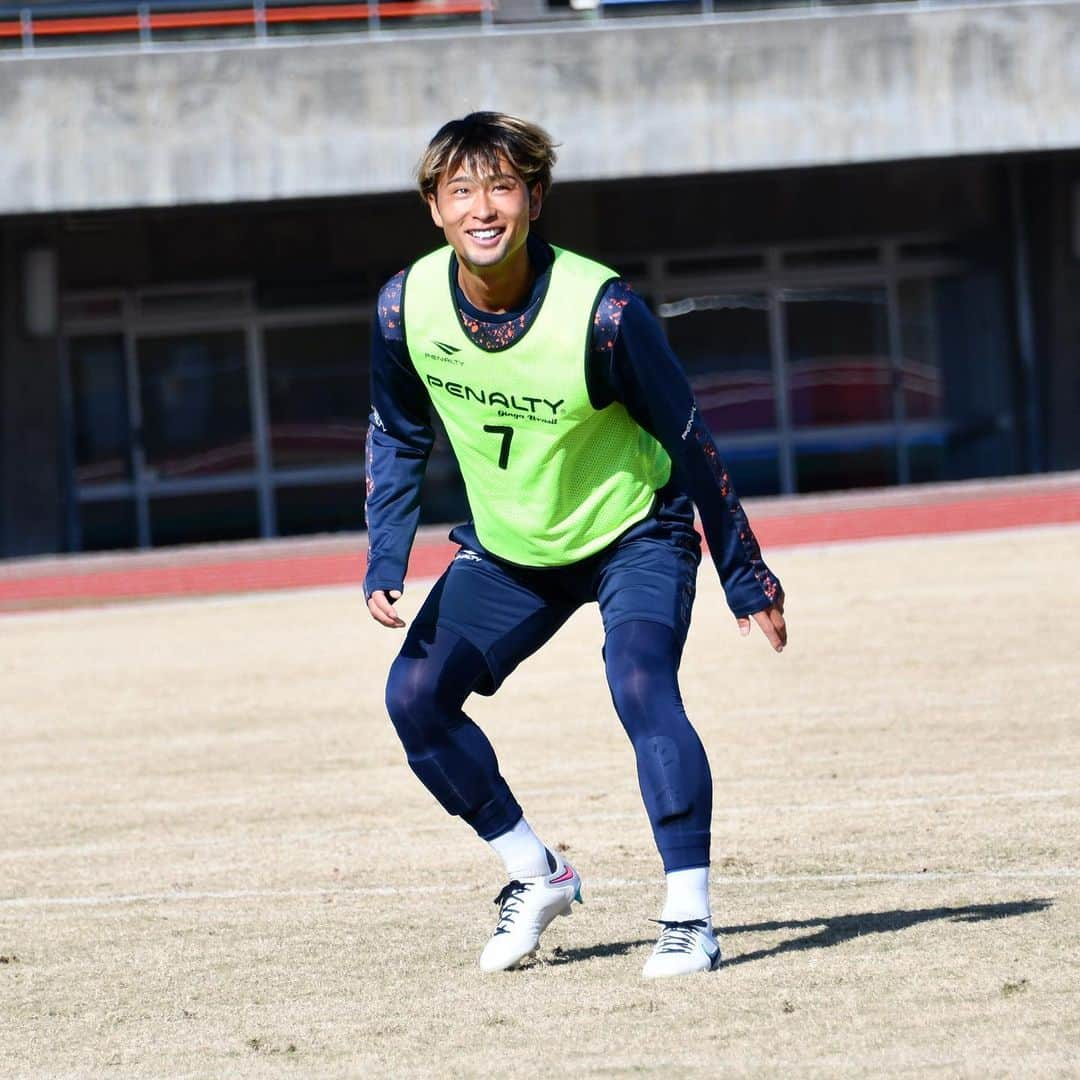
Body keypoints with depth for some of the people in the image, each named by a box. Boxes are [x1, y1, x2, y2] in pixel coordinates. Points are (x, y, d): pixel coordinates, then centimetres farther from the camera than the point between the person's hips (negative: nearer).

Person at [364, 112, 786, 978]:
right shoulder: (408, 305, -16)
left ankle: (690, 916, -23)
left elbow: (687, 441, -18)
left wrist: (745, 577, -13)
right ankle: (537, 874, 16)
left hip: (635, 534, -5)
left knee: (640, 682, -28)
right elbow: (399, 436, 3)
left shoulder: (601, 310, -29)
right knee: (415, 696, -3)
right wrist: (385, 562, -7)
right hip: (507, 549, 5)